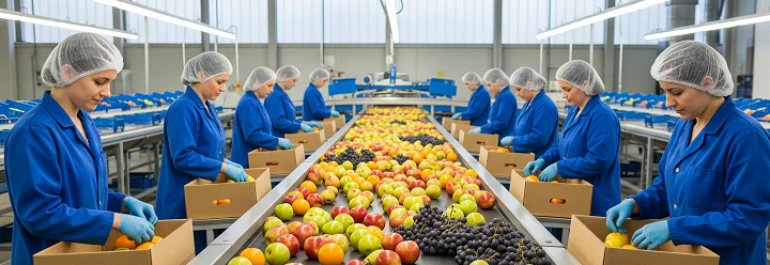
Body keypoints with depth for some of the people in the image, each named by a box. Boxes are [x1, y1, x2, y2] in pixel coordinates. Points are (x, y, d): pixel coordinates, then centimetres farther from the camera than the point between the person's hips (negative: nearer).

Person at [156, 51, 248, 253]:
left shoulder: (207, 107, 9)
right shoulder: (183, 109, -19)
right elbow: (183, 157, -25)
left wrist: (225, 162, 2)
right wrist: (224, 168, -21)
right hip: (185, 200, -9)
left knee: (204, 248, 14)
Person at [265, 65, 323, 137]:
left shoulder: (283, 94, 12)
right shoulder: (275, 95, -16)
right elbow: (279, 122, -23)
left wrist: (305, 123, 7)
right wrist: (300, 126, -18)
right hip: (278, 139, -9)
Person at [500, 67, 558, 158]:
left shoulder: (544, 105, -20)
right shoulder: (528, 104, 11)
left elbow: (538, 138, -26)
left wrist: (513, 140, -17)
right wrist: (511, 140, 2)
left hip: (538, 160, -9)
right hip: (526, 157, 9)